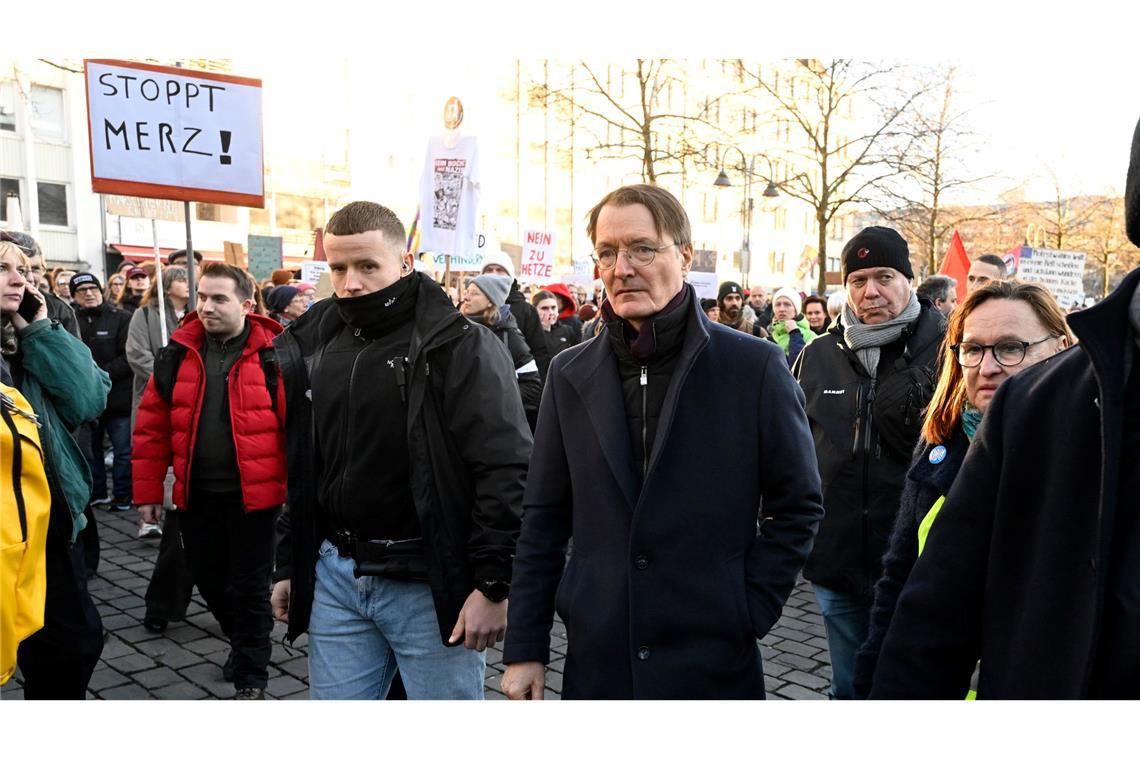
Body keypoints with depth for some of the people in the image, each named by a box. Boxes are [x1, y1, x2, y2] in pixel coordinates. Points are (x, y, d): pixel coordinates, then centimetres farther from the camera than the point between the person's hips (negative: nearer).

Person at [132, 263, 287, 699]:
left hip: (253, 494, -4)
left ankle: (250, 678, 21)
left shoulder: (272, 354, -9)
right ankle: (242, 641, 44)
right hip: (195, 494, 5)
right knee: (209, 580, 18)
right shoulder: (178, 353, 2)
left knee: (249, 587, 6)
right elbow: (152, 426, 6)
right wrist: (148, 491, 5)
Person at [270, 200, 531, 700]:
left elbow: (507, 472, -17)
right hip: (334, 578, 6)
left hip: (430, 584, -5)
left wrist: (493, 584, -19)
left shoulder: (460, 347, -11)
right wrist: (288, 566, 16)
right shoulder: (313, 347, 9)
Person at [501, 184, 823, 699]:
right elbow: (544, 521, 5)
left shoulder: (755, 366, -6)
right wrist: (524, 648, 3)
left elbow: (797, 505, 0)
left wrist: (750, 612, -6)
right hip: (595, 661, 3)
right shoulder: (569, 374, 2)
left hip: (714, 662, -2)